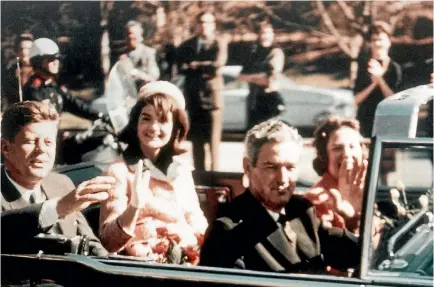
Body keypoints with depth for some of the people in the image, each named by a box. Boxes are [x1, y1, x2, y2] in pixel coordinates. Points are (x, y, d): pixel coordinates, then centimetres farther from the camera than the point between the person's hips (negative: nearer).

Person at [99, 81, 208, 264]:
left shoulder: (181, 170, 12)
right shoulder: (119, 171, -2)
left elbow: (200, 229, 15)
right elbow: (109, 242, -9)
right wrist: (134, 206, -23)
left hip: (185, 265, 5)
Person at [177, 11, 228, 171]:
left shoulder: (219, 44, 3)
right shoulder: (187, 45, 13)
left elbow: (217, 66, -12)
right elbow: (182, 68, 1)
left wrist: (196, 66, -3)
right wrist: (205, 69, -9)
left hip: (212, 93, -4)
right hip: (193, 95, 4)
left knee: (213, 136, -6)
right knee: (196, 136, 6)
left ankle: (214, 171, -5)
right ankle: (199, 171, 11)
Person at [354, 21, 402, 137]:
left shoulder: (394, 68, 1)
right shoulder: (363, 65, 4)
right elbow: (356, 99, -1)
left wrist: (380, 79, -16)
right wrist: (373, 84, -14)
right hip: (365, 120, 1)